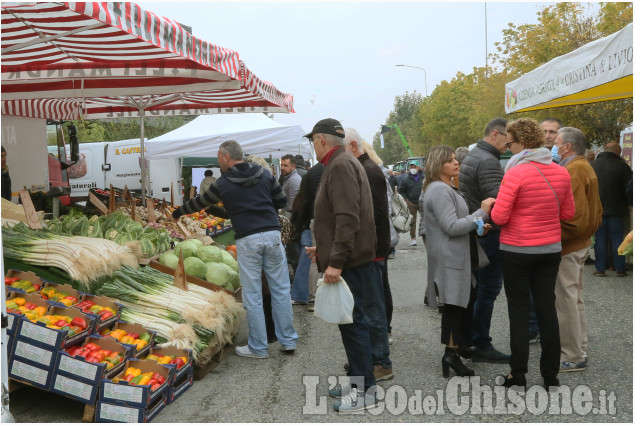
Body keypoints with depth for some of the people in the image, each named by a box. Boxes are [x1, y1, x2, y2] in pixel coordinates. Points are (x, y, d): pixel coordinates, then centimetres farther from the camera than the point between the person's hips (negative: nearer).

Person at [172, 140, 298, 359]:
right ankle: (288, 340, 16)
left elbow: (199, 202, 17)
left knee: (252, 296, 4)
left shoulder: (222, 184, 2)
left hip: (248, 240, -3)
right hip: (272, 234, 4)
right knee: (280, 289, 10)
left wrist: (177, 212, 34)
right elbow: (282, 201, 15)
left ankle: (258, 347, 11)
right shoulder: (264, 175, 9)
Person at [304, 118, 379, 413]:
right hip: (347, 260, 10)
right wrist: (324, 248, 28)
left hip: (349, 263, -10)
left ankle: (365, 391, 4)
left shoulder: (341, 165, -15)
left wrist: (336, 261, -25)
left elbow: (347, 218, -24)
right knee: (351, 322, 15)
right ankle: (358, 381, 26)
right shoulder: (340, 164, 18)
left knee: (352, 322, -4)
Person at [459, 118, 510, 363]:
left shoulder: (472, 156, 16)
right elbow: (498, 199, -27)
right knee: (488, 290, -3)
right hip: (489, 233, -10)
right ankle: (481, 346, 4)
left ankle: (465, 340, 25)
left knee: (474, 288, 16)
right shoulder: (487, 162, -18)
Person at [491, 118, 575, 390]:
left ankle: (518, 375, 11)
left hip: (517, 251, -5)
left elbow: (499, 217, -18)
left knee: (518, 310, 5)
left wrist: (492, 208, 3)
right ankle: (551, 375, 18)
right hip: (550, 250, 5)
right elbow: (568, 213, 8)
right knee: (547, 308, 11)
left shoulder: (516, 174, -18)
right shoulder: (561, 173, 0)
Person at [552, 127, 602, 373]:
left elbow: (572, 215, -26)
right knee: (574, 299, 19)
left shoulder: (572, 172, -19)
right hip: (582, 243, 10)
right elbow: (596, 210, 17)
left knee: (565, 301, -2)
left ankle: (573, 357, 6)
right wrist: (589, 231, 18)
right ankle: (579, 347, 30)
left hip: (567, 247, -10)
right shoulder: (585, 168, 14)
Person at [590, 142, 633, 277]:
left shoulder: (592, 165, 3)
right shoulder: (622, 165, -8)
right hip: (617, 210, -2)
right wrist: (628, 204, 9)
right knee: (617, 238, 5)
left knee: (600, 239, 6)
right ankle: (620, 269, 8)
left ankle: (600, 269, 6)